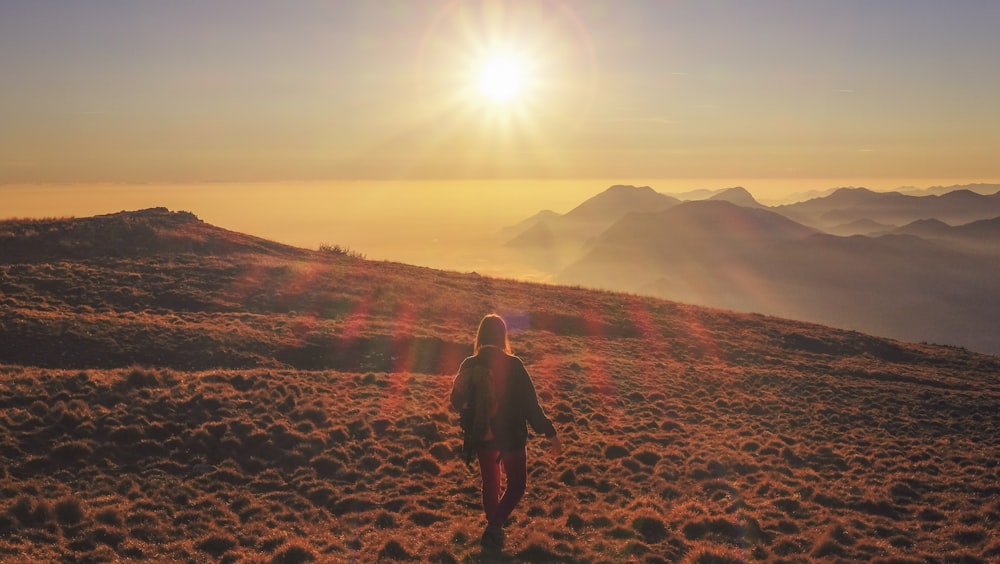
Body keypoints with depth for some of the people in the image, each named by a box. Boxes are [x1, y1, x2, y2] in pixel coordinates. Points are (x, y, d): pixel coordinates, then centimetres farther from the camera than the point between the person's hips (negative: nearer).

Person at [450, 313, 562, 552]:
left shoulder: (469, 365, -6)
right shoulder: (513, 365, -16)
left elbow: (457, 403, 6)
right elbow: (530, 404, -16)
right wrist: (550, 433, -11)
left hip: (482, 437, 3)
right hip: (511, 436, -3)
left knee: (490, 483, 21)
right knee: (516, 485, 13)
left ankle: (494, 529, 32)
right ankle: (494, 527, -3)